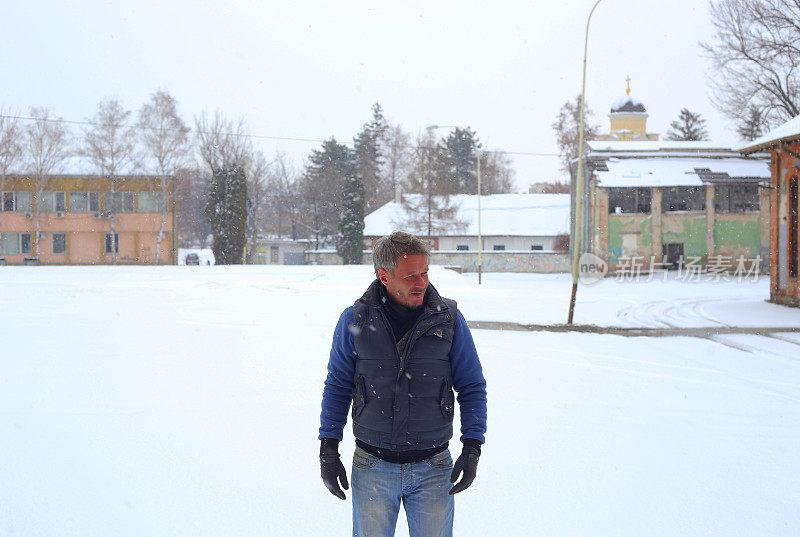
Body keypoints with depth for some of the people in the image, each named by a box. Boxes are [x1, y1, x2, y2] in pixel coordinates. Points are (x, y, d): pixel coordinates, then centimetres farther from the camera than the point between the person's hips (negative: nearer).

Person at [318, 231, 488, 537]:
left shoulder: (448, 319, -2)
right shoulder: (355, 320, -3)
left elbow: (472, 387, 4)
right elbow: (337, 387, 7)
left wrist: (472, 448, -5)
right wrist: (328, 449, 2)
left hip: (432, 470, 0)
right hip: (372, 467, 0)